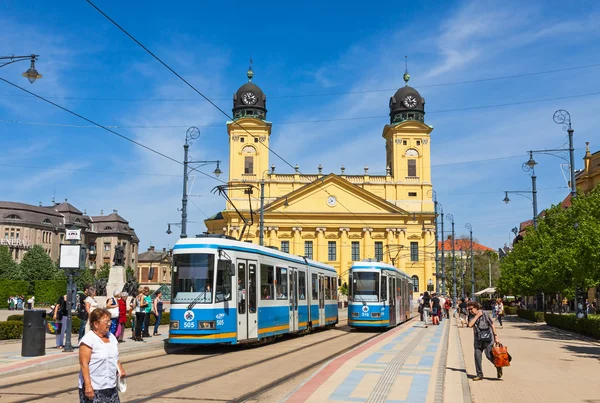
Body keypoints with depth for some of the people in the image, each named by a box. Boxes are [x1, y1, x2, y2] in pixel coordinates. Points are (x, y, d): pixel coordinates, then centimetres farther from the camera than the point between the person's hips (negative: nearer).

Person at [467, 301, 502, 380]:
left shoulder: (484, 314, -7)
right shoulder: (472, 316, 6)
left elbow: (492, 325, -4)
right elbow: (470, 325, -12)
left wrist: (496, 336, -6)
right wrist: (477, 316, -14)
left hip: (487, 339, -5)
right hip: (478, 340, 5)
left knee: (489, 355, -11)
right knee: (477, 356, 0)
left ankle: (498, 367, 17)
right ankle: (479, 375, 11)